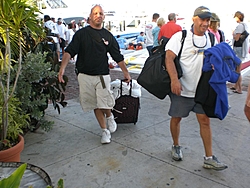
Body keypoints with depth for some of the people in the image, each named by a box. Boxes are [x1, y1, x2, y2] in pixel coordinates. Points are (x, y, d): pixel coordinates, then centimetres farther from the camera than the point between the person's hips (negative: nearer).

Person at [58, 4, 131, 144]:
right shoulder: (81, 33, 2)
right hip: (85, 76, 0)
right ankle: (105, 130, 21)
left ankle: (109, 117, 25)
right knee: (96, 105, 6)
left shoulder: (108, 36, 8)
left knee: (105, 104, -10)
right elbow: (69, 52, -5)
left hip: (103, 75, 0)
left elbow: (118, 57, 12)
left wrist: (126, 73, 13)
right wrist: (62, 68, -19)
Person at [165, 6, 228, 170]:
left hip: (202, 89, 4)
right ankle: (176, 146, 35)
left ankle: (209, 158, 13)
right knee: (176, 118, 9)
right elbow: (169, 58, -17)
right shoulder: (180, 36, -8)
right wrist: (174, 79, -29)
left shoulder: (211, 39, 7)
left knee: (205, 121, 4)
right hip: (182, 89, -4)